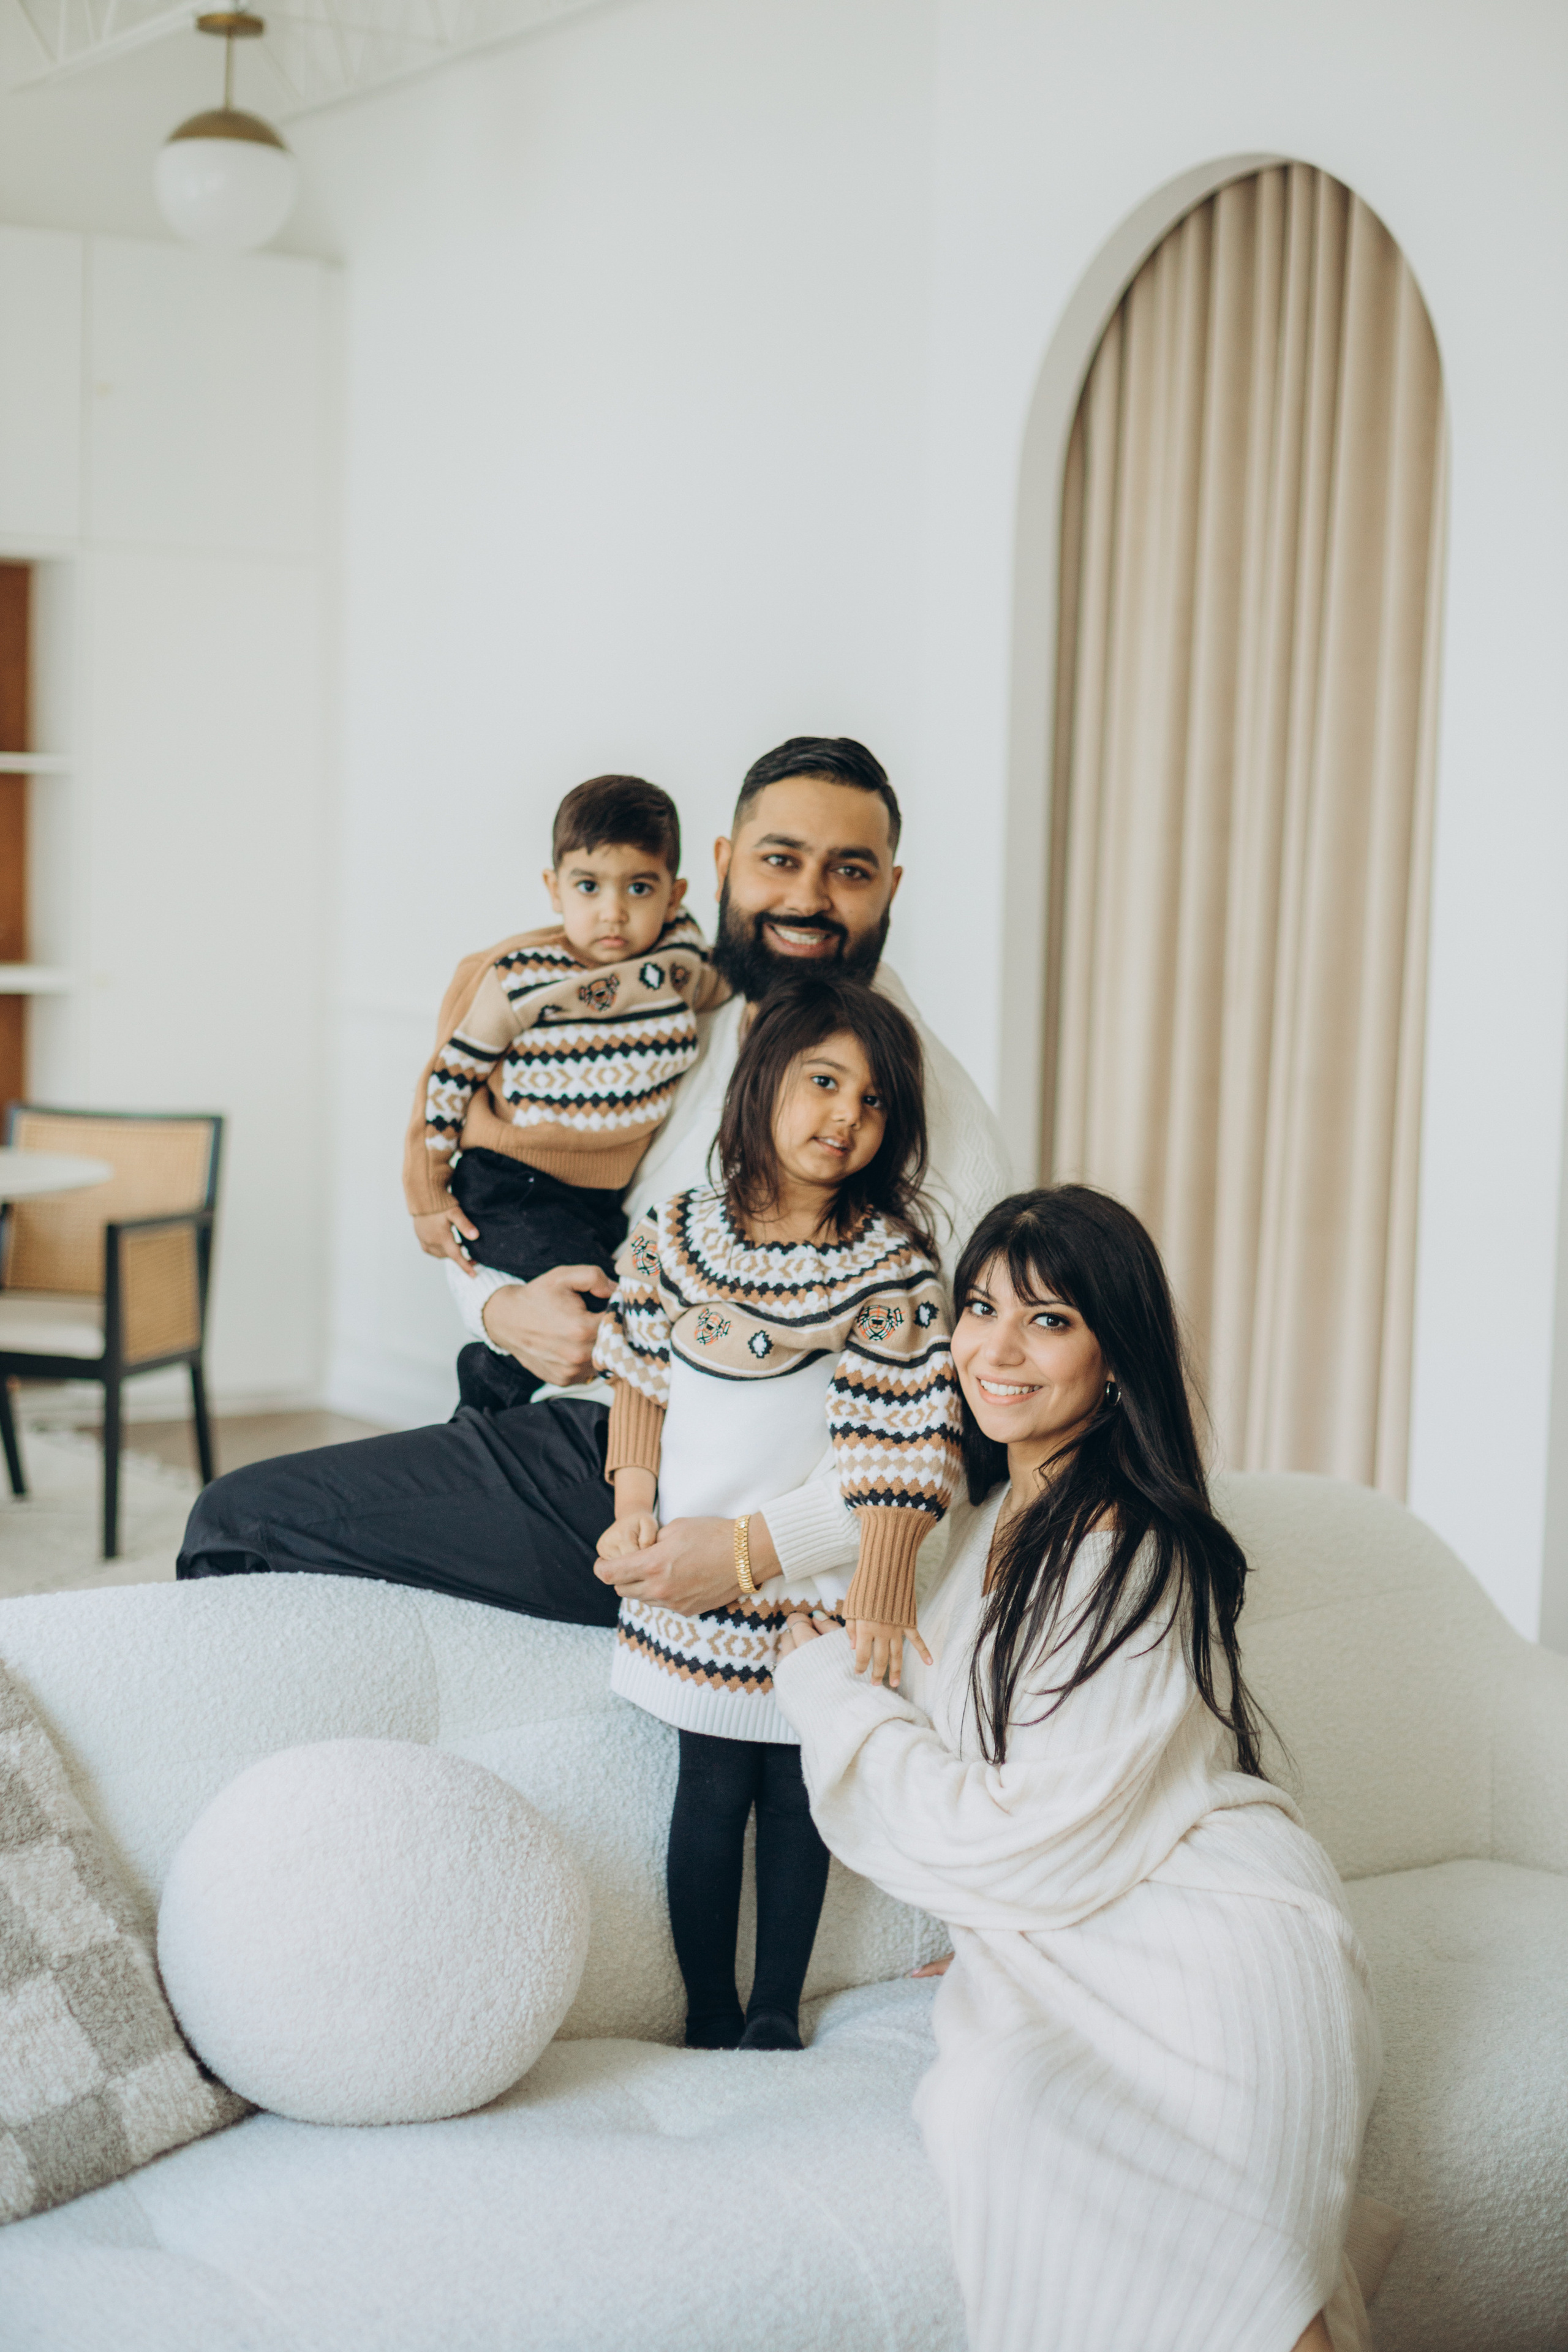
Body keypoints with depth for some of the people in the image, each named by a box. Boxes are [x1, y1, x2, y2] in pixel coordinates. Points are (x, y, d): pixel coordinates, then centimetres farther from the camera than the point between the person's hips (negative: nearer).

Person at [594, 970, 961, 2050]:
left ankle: (778, 2007, 24)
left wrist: (884, 1578, -22)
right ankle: (709, 2013, 18)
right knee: (717, 1782, 4)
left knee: (801, 1784, 9)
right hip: (701, 1564, 1)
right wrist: (634, 1508, -1)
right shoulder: (675, 1234, -1)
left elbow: (905, 1433, -14)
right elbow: (641, 1380, 9)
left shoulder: (892, 1261, -8)